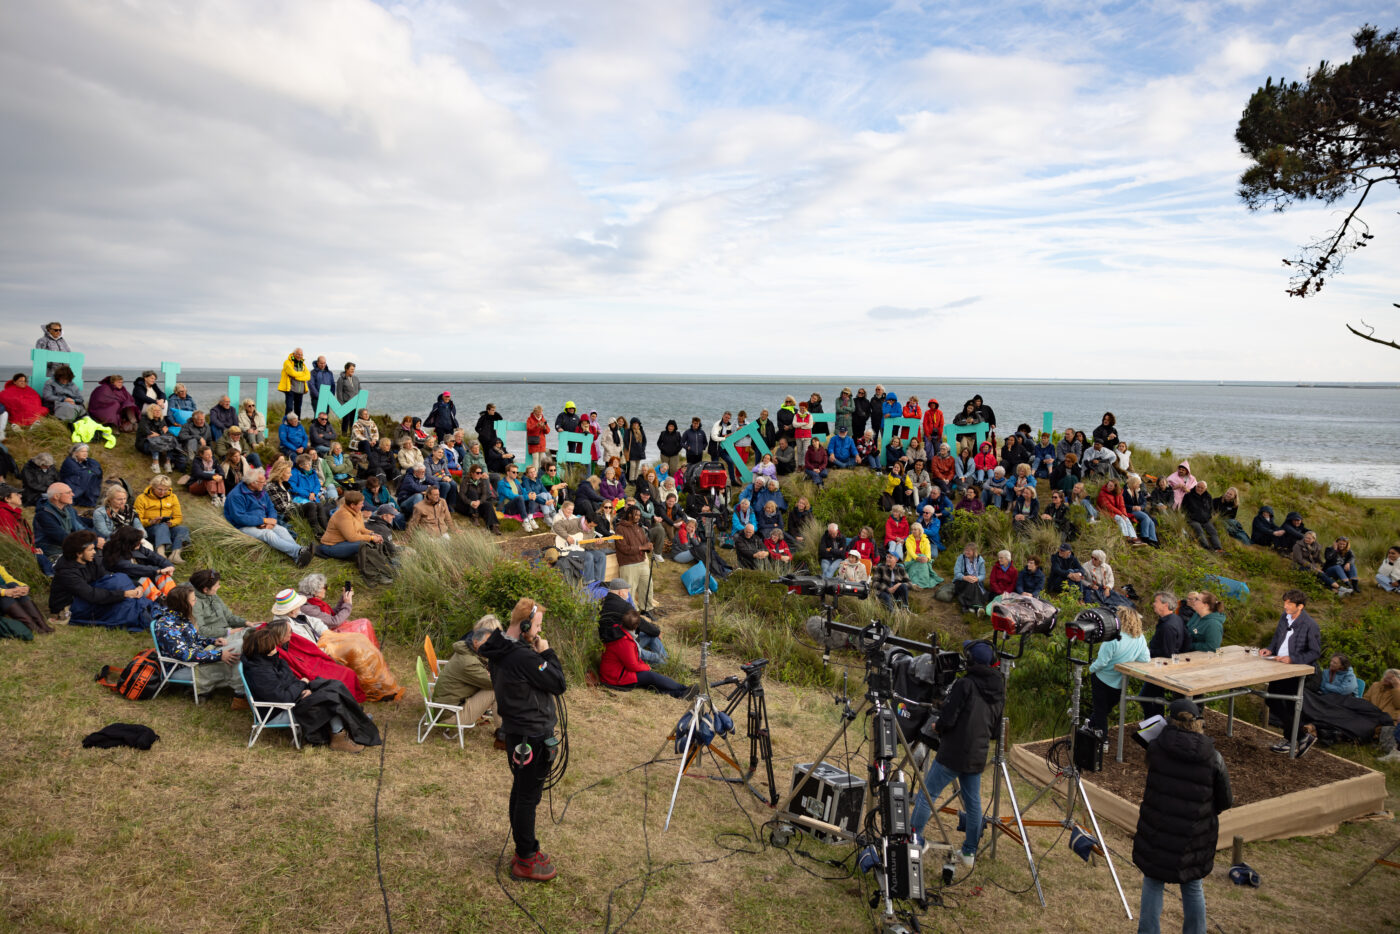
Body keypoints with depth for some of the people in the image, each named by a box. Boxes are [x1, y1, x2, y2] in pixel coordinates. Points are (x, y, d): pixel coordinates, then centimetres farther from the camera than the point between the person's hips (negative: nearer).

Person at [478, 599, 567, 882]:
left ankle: (523, 849, 34)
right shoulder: (524, 657, -29)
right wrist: (546, 653, -13)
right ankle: (526, 861, 15)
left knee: (521, 791, 20)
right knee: (528, 797, 3)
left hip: (515, 731, 10)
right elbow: (559, 684, -19)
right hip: (532, 737, -10)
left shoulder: (499, 651, 2)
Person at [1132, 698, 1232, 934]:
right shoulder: (1214, 760, -12)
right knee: (1193, 887, 21)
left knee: (1153, 884, 15)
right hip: (1194, 840, 1)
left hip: (1156, 834, 0)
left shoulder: (1156, 748, -12)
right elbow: (1225, 802, -1)